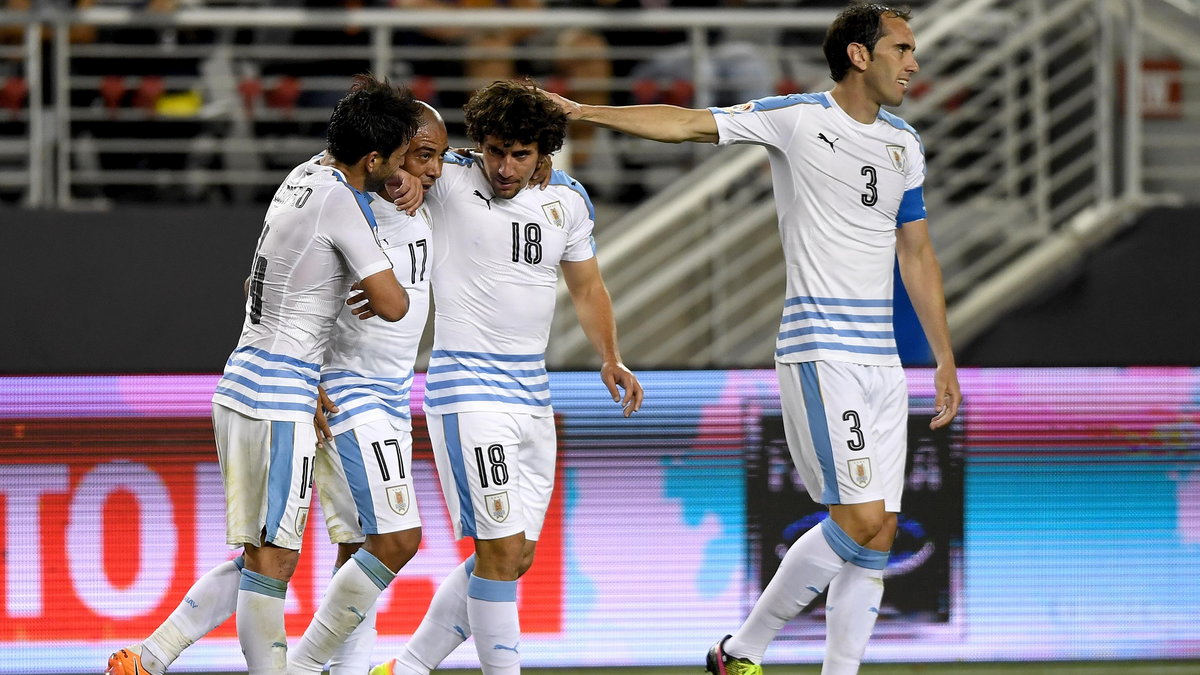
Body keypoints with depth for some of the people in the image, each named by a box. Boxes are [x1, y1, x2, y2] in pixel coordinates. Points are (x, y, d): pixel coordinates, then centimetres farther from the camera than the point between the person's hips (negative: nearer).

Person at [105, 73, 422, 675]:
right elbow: (393, 304, -17)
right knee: (272, 561, -5)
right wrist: (378, 293, 6)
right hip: (279, 397, -10)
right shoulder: (339, 201, -15)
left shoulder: (306, 175, 11)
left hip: (244, 379, 10)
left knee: (258, 558, 14)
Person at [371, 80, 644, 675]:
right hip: (467, 386, -7)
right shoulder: (449, 181, -10)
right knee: (500, 549, -14)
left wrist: (610, 358, 2)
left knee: (517, 558, 10)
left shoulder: (567, 199, 6)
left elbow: (587, 289, 17)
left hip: (532, 392, 7)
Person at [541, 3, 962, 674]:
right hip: (821, 351, -7)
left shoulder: (905, 144, 14)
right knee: (861, 520, -15)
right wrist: (582, 110, -15)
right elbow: (687, 123, -7)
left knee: (879, 535, 2)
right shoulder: (797, 117, -5)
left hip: (883, 361, 7)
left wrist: (946, 358, 21)